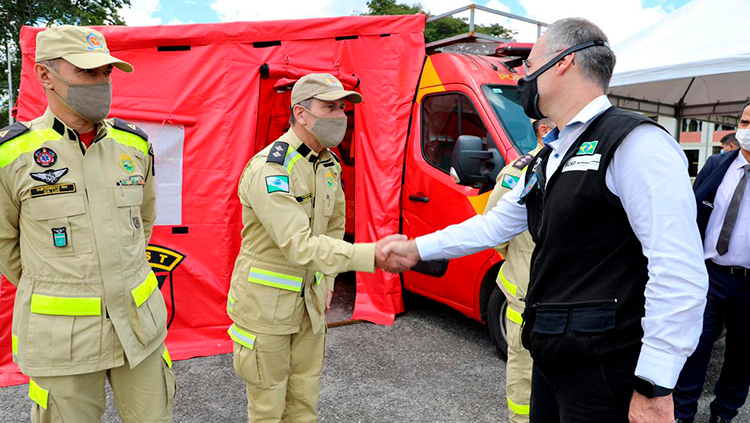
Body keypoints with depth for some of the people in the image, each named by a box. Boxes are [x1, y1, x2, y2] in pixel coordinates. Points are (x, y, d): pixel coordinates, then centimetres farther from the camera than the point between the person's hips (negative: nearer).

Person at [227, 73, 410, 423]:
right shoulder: (269, 168, -24)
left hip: (310, 301, 7)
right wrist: (372, 256, -40)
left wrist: (326, 281, 12)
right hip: (265, 304, -7)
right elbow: (300, 245, -33)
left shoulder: (330, 165, 4)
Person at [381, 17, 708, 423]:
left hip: (602, 372, -8)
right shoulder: (547, 159, 14)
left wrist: (654, 387, -20)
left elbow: (679, 274, -20)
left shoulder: (635, 143, -15)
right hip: (552, 359, 8)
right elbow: (495, 224, 20)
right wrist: (417, 248, 19)